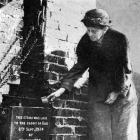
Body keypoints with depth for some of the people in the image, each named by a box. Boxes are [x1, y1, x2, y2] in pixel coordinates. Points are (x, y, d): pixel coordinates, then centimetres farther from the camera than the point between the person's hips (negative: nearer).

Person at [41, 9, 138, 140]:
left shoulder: (119, 39, -15)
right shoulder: (85, 41, -7)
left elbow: (126, 68, -8)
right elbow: (80, 66, 0)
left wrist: (118, 92, -12)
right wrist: (62, 89, -8)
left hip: (122, 91, -2)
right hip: (97, 93, 2)